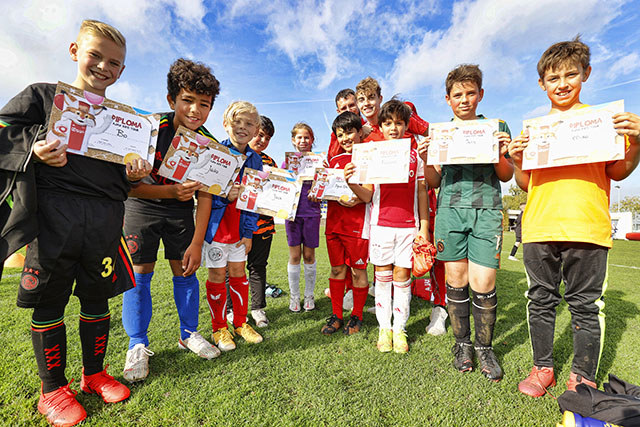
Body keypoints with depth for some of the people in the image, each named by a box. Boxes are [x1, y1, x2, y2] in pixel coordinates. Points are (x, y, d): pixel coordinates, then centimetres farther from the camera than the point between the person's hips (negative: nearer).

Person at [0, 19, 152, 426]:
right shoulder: (42, 95, 11)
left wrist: (134, 173, -3)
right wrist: (35, 147, -12)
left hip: (106, 216, 3)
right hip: (54, 211, -2)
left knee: (97, 297, 11)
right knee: (49, 299, 5)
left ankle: (94, 373, 30)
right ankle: (53, 388, 24)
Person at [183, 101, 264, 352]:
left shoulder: (255, 160, 5)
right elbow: (204, 197, -11)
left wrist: (249, 232, 5)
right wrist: (225, 197, -28)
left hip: (240, 226, 4)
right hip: (216, 225, -4)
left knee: (238, 273, 14)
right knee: (217, 276, 6)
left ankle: (240, 323, 30)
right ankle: (219, 328, 25)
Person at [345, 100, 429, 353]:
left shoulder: (415, 156, 7)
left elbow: (422, 193, 9)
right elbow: (367, 196, 2)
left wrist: (424, 226, 4)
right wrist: (351, 183, -18)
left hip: (408, 225, 0)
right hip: (381, 224, 0)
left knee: (402, 275, 5)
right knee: (382, 275, 6)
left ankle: (399, 328, 18)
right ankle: (384, 328, 20)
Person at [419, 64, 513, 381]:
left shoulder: (497, 127, 13)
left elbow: (507, 176, 11)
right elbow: (434, 182, 12)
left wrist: (500, 155, -8)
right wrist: (425, 160, -6)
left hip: (487, 210, -1)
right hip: (450, 209, 1)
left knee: (483, 283, -6)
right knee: (455, 280, 2)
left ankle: (485, 347, 16)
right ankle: (462, 344, 21)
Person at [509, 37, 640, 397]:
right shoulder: (532, 127, 14)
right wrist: (516, 161, -4)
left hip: (587, 227, -1)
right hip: (538, 227, 2)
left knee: (586, 305, 4)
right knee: (541, 299, 8)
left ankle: (583, 378, 21)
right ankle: (543, 368, 23)